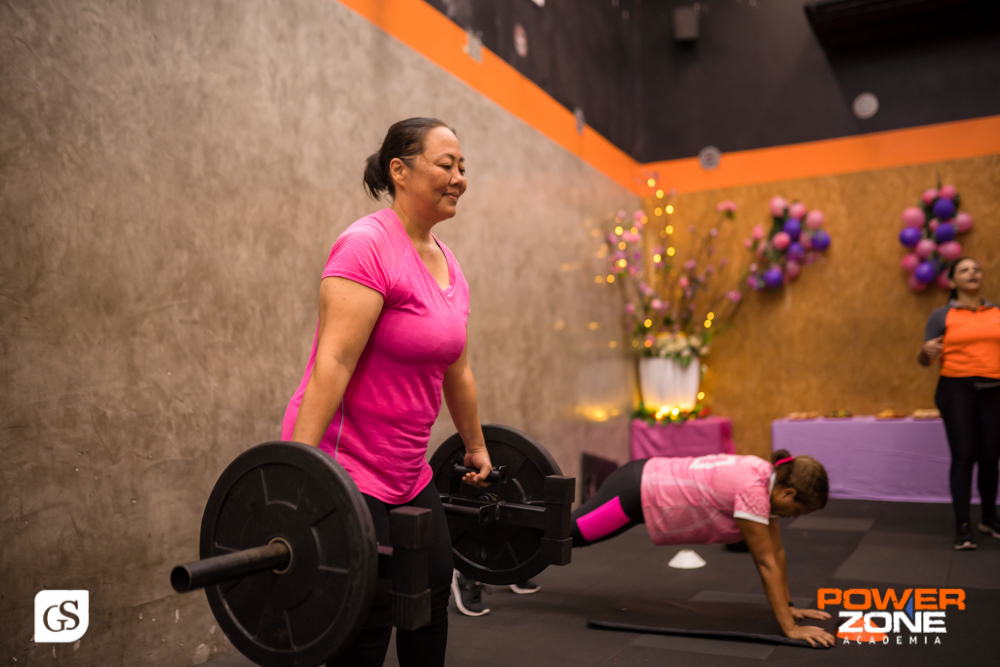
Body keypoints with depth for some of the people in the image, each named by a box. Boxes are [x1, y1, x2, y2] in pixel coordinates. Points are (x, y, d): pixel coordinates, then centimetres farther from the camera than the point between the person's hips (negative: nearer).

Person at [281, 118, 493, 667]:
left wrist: (476, 449, 24)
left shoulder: (447, 265, 10)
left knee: (432, 590, 16)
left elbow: (457, 371, 17)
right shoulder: (368, 247, -16)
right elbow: (332, 362, -25)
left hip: (406, 472, 9)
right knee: (368, 620, -1)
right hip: (344, 466, -9)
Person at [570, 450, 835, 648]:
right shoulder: (753, 491, -29)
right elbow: (766, 562, -24)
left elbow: (776, 551, 7)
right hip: (634, 494, -9)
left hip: (647, 483, 9)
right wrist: (790, 628, -19)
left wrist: (788, 606, 9)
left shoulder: (768, 478, -1)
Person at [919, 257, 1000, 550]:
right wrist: (927, 351, -20)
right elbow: (925, 360, 1)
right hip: (957, 391, -3)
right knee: (964, 456, -5)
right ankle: (962, 526, -1)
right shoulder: (942, 315, 3)